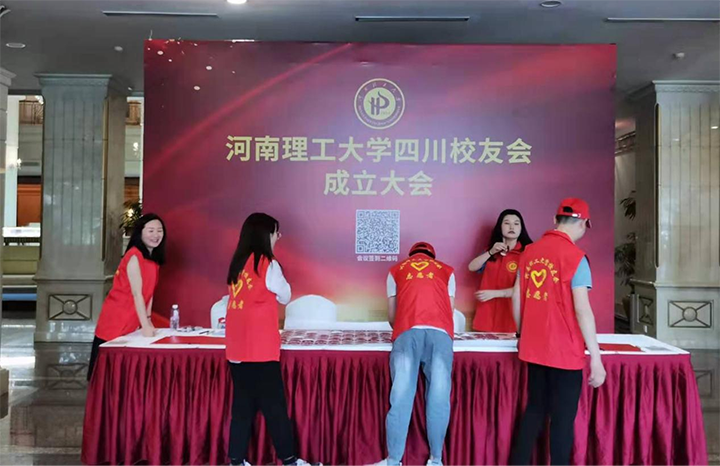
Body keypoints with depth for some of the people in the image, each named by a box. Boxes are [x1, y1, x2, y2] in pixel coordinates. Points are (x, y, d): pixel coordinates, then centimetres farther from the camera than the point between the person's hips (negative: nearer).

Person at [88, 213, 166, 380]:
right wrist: (145, 326, -22)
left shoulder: (154, 259, 8)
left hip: (132, 323, 8)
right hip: (115, 321, -8)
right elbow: (136, 294, -20)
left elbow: (149, 292, 8)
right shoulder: (134, 256, -17)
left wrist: (148, 321, 2)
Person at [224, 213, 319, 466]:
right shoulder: (267, 264, -9)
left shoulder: (237, 263, 10)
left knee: (243, 405, 12)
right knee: (274, 406, 1)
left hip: (237, 347, 7)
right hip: (260, 348, -7)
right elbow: (285, 296, 3)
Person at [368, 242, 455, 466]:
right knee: (439, 398, 2)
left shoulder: (396, 270, 27)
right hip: (440, 333, 0)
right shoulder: (447, 270, 28)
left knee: (401, 398, -3)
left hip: (407, 332, 0)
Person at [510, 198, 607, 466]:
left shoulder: (529, 252, 5)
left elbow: (516, 300, 9)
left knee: (535, 410, 19)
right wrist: (596, 358, -13)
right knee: (563, 417, 7)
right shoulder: (575, 257, -14)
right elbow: (582, 311, -17)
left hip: (533, 349, 6)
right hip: (565, 352, -6)